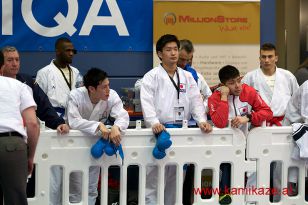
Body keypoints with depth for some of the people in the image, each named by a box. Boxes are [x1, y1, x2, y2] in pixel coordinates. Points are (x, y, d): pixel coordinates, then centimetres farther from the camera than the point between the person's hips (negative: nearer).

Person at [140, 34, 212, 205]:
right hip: (159, 131, -4)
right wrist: (154, 123, -27)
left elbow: (196, 101, 6)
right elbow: (147, 103, -11)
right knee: (154, 179, -4)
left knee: (175, 180, 9)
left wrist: (201, 120, -12)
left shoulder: (187, 77, 14)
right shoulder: (151, 77, 1)